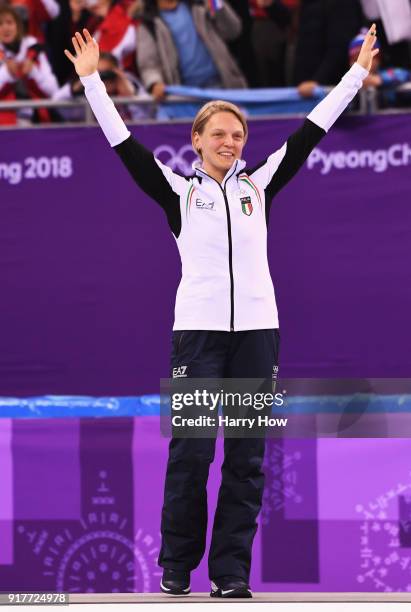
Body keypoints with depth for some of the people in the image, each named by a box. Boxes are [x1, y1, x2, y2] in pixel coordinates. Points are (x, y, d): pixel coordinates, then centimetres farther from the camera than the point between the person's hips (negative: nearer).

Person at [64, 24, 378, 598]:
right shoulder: (179, 190, 6)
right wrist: (91, 81, -4)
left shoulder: (259, 185, 12)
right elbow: (126, 145, 0)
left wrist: (357, 74, 14)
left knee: (247, 455, 1)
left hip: (257, 329, 3)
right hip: (198, 329, -2)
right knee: (191, 450, -4)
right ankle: (176, 566, 8)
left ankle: (231, 571, 5)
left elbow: (309, 133, 14)